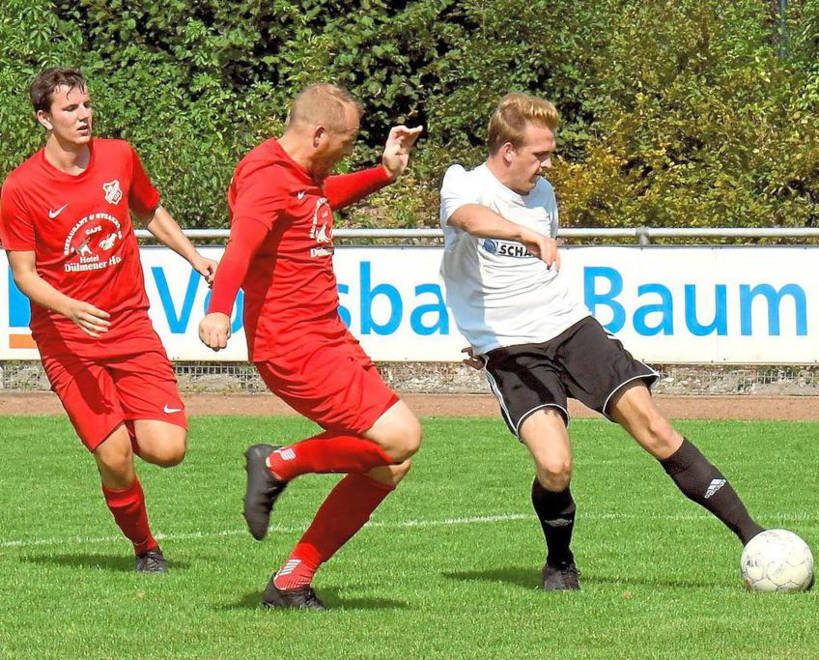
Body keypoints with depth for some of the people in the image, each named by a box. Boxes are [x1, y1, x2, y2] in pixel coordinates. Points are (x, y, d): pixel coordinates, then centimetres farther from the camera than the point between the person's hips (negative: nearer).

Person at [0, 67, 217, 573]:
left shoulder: (120, 157, 3)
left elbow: (151, 213, 23)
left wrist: (196, 258, 12)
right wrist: (72, 310, -23)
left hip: (131, 326, 3)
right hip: (65, 335, -3)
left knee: (167, 450, -12)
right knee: (115, 462, -13)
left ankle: (129, 430, 24)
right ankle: (144, 546, 14)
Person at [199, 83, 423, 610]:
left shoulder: (307, 177, 16)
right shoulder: (268, 179, -15)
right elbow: (242, 242, -35)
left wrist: (386, 172, 30)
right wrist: (219, 310, -52)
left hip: (332, 339, 10)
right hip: (293, 346, -10)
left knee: (389, 467, 6)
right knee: (401, 437, -20)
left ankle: (292, 583, 11)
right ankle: (280, 464, -3)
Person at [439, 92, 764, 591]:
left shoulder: (542, 193, 12)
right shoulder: (463, 185, -8)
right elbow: (469, 217, -34)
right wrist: (526, 234, -52)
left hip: (570, 325, 5)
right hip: (510, 349, -5)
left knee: (651, 426, -8)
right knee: (554, 465, -24)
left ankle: (749, 533, -4)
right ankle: (560, 562, 5)